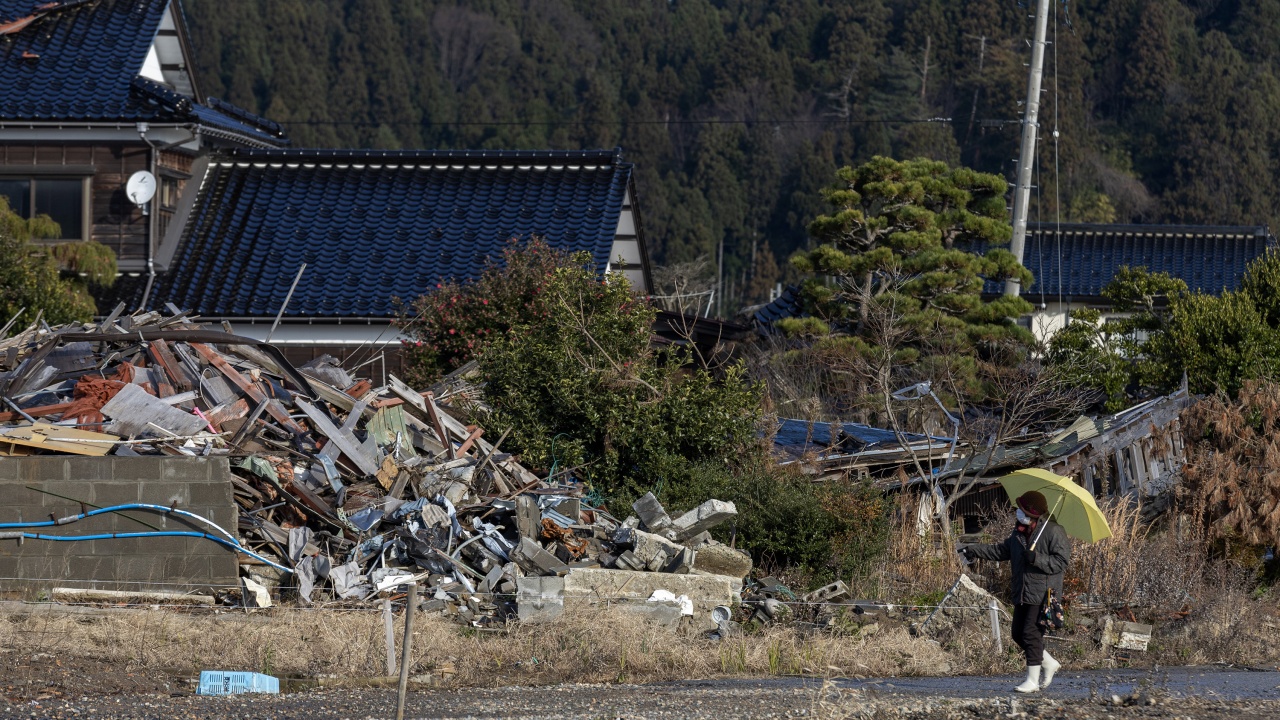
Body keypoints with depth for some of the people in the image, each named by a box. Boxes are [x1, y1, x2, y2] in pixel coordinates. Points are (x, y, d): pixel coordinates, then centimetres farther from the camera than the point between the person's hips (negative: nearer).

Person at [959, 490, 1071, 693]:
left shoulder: (1054, 532, -10)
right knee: (1018, 633, 10)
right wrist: (974, 551, 23)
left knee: (1031, 634, -10)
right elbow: (1001, 551, 26)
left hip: (1043, 593, -9)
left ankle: (1032, 680, -4)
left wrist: (1036, 559, -25)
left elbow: (1061, 561, -15)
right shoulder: (1019, 532, 14)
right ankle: (1049, 663, 26)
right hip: (1022, 593, 9)